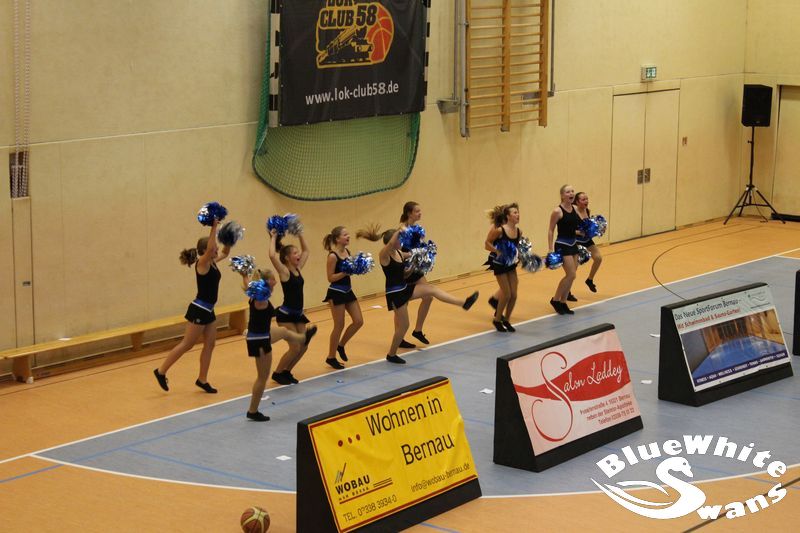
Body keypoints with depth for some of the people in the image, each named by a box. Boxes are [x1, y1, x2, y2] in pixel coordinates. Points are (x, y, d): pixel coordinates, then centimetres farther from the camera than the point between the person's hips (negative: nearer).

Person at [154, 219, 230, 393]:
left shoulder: (212, 263, 7)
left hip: (208, 310, 9)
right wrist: (214, 227, -35)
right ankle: (161, 371, 6)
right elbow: (210, 248, -36)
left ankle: (202, 379, 16)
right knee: (186, 344, -3)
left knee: (209, 344, 9)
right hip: (199, 310, -9)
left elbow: (225, 253, 23)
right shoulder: (202, 263, -16)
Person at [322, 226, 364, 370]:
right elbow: (330, 278, -18)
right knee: (339, 326, 0)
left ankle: (341, 345, 27)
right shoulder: (333, 256, -19)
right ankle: (331, 357, 15)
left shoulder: (347, 251, 5)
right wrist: (346, 272, -26)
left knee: (358, 321, 8)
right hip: (336, 293, -8)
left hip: (348, 291, 8)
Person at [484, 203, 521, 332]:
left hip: (511, 264, 5)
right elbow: (487, 244, -14)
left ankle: (506, 320, 25)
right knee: (507, 295, -4)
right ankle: (497, 319, 17)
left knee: (513, 295, 5)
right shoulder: (499, 230, -23)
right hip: (499, 264, -5)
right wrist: (498, 251, -26)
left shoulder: (519, 232, -7)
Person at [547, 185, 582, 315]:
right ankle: (555, 300, 7)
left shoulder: (574, 209, 6)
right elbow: (551, 230, -12)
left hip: (573, 245, 7)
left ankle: (563, 303, 20)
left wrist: (580, 232, 4)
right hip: (562, 246, -7)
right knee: (571, 275, -10)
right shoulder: (557, 211, -14)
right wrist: (551, 249, -16)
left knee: (570, 276, 9)